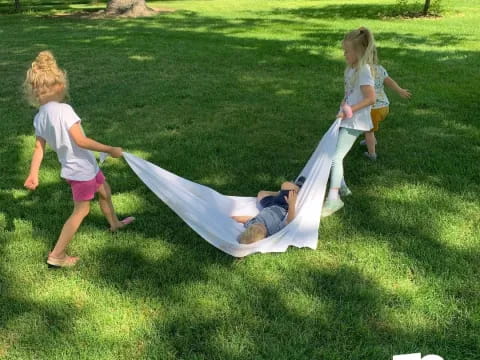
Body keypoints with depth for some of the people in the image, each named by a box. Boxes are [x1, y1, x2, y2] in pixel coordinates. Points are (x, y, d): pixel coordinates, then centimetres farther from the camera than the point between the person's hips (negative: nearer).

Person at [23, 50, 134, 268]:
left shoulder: (39, 117, -2)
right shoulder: (63, 110, -26)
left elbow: (39, 147, 0)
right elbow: (81, 141, -30)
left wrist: (33, 174, 3)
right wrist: (110, 150, -23)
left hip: (80, 166, 8)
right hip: (81, 169, -8)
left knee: (105, 192, 29)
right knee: (81, 211, 5)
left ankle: (114, 223, 52)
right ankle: (56, 256, 11)